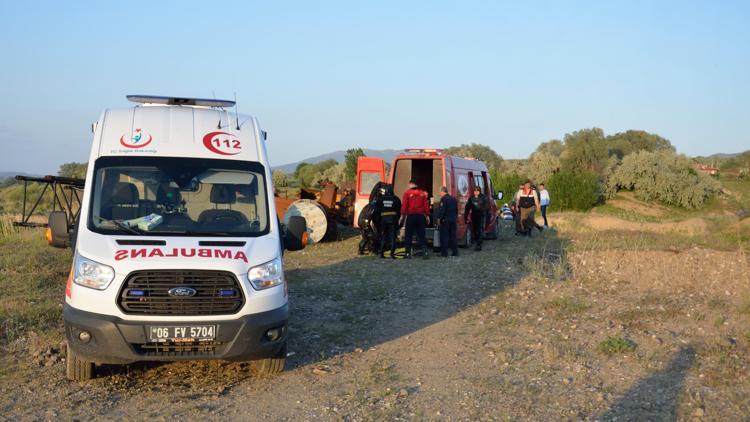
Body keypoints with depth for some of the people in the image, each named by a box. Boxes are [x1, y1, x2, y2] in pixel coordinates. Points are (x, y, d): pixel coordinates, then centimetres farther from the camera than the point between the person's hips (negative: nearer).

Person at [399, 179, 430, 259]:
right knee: (421, 235, 5)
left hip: (411, 216, -2)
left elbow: (404, 205, -7)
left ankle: (408, 253, 3)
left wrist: (402, 216, -4)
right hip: (420, 216, 3)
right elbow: (426, 205, 5)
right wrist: (427, 216, 9)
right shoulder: (422, 193, 6)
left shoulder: (407, 193, -3)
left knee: (409, 235, 4)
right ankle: (425, 252, -5)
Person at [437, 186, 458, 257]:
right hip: (453, 220, 7)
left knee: (444, 236, -2)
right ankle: (455, 251, 11)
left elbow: (441, 210, -17)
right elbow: (456, 210, 16)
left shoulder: (443, 199, -12)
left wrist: (439, 218, -11)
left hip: (445, 220, -7)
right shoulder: (454, 199, 12)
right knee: (453, 236, 11)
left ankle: (444, 252, -3)